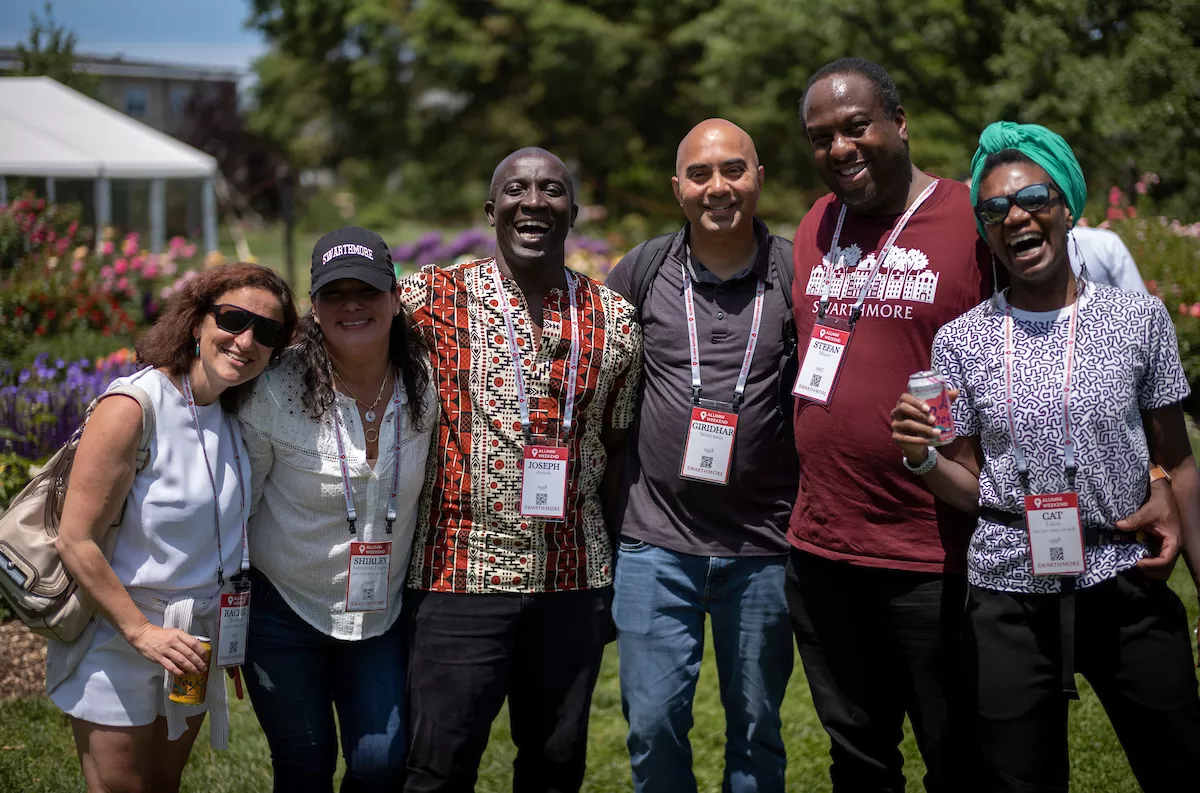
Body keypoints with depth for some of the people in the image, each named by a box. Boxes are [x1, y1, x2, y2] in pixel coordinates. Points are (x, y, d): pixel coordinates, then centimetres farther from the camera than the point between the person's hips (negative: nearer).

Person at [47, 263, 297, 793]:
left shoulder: (235, 412, 3)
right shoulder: (133, 409, -20)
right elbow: (76, 541, -21)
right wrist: (142, 631, -20)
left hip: (194, 641, 7)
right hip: (118, 644, -7)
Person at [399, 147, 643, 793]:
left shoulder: (614, 321, 6)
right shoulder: (432, 299, -2)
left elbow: (616, 454, 11)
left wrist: (620, 582, 12)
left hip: (574, 582, 3)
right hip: (457, 578, -3)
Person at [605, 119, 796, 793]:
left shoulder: (796, 273, -3)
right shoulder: (645, 269, 0)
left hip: (763, 546, 0)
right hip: (657, 540, 1)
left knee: (756, 725, 12)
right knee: (653, 723, 2)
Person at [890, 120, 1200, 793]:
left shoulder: (1138, 318, 0)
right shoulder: (961, 341, 1)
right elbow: (971, 486, 4)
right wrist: (922, 458, -16)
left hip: (1127, 590, 0)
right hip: (1011, 599, 0)